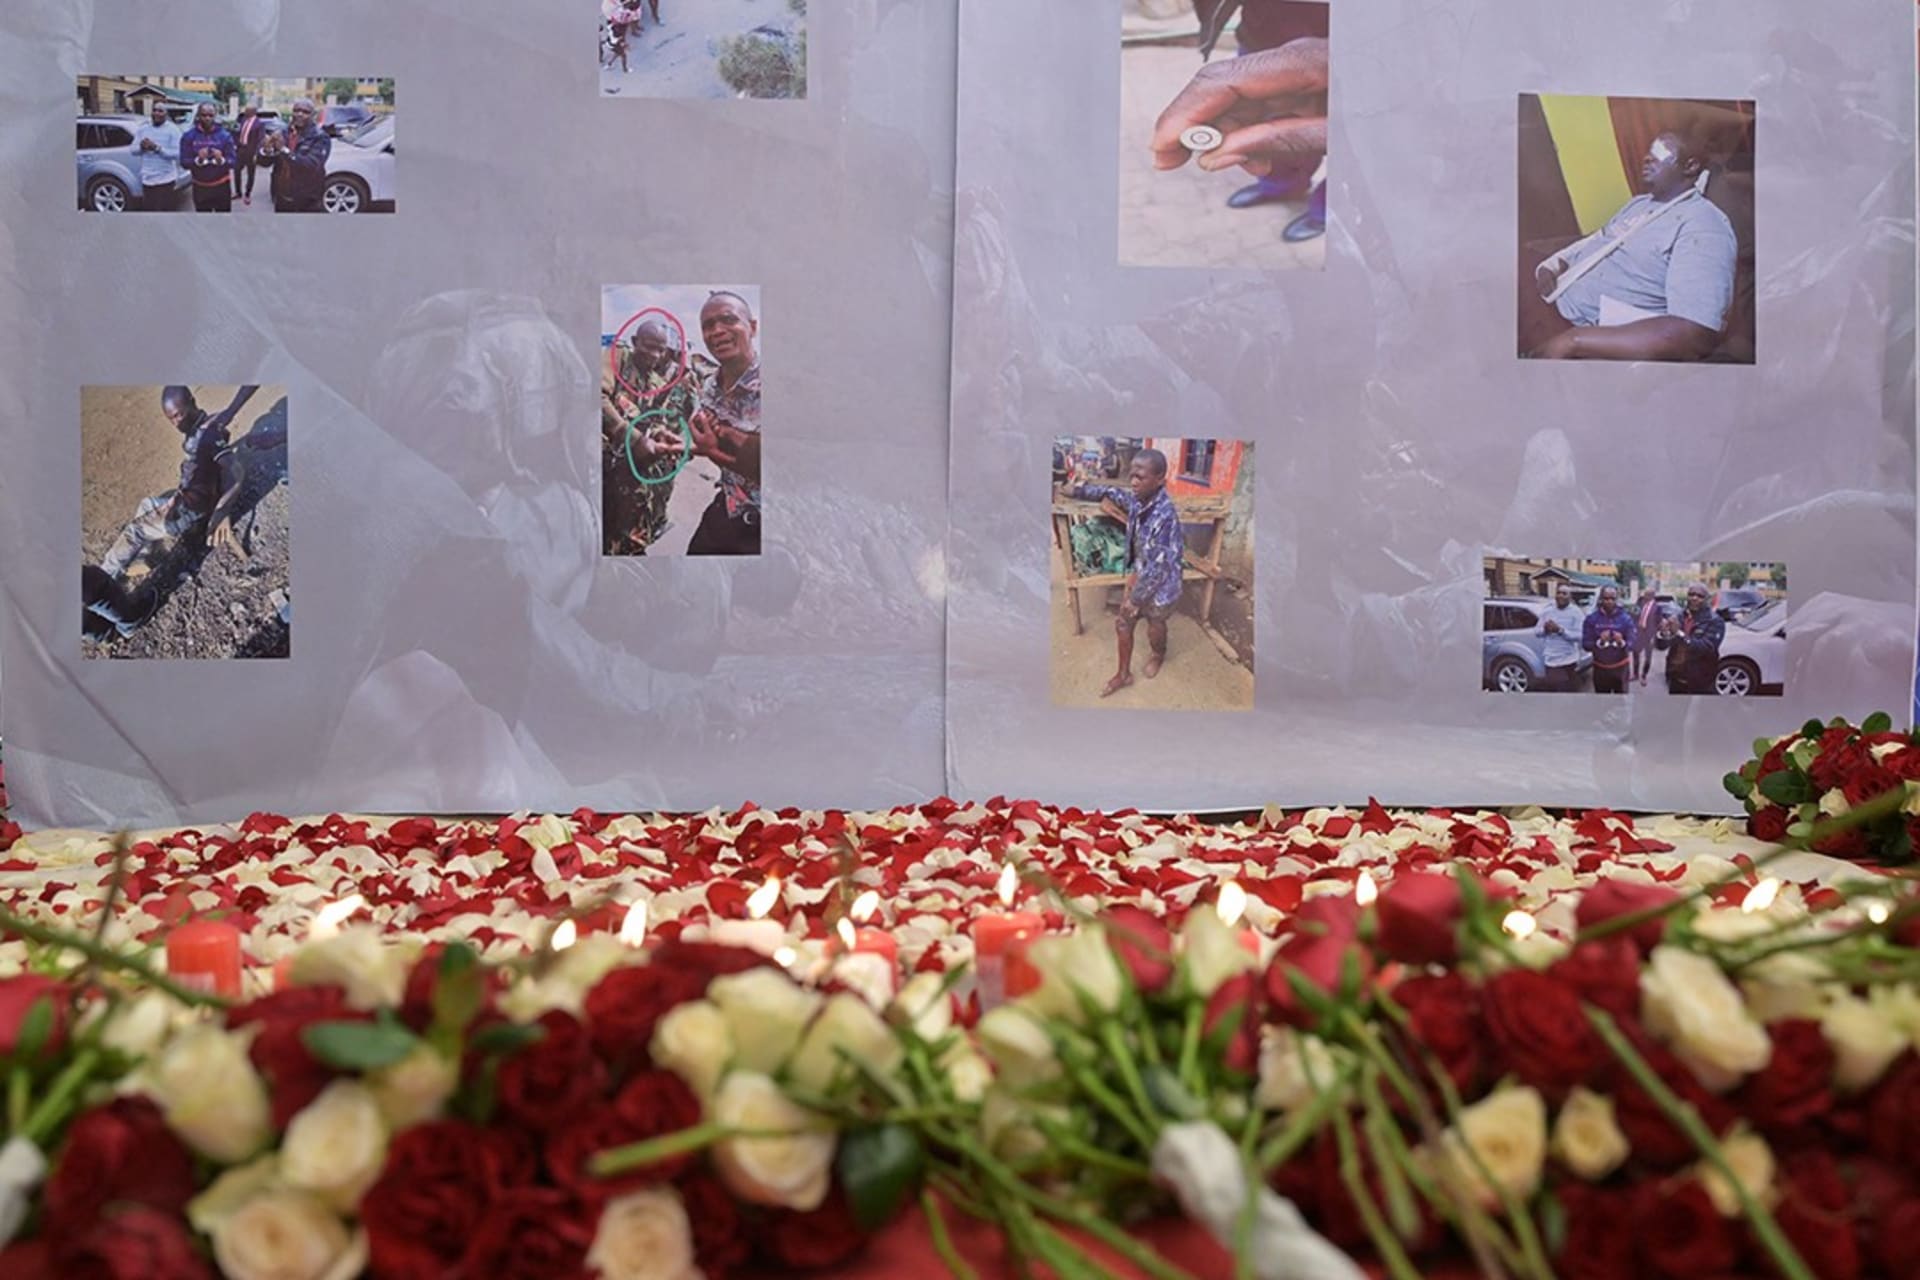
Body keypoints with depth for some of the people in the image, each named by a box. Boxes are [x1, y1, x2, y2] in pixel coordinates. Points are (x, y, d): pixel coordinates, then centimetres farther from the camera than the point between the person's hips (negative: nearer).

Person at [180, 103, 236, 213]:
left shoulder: (224, 135, -5)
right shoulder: (189, 136, -4)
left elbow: (233, 161, -8)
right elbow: (184, 162, -7)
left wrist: (221, 160, -30)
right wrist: (198, 160, -27)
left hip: (221, 186, -1)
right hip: (200, 187, 1)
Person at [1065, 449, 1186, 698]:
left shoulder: (1164, 516, -36)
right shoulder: (1138, 500, -13)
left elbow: (1158, 566, -30)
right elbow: (1112, 493, 11)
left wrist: (1135, 598, -20)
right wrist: (1077, 491, 8)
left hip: (1161, 584, -6)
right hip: (1139, 575, 6)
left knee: (1155, 625, 22)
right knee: (1123, 623, 17)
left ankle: (1158, 656, 55)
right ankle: (1123, 674, 37)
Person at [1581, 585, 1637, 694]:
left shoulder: (1625, 618, -6)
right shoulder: (1592, 619, -5)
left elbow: (1632, 643, -10)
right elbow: (1585, 644, -7)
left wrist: (1622, 642, -32)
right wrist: (1599, 642, -27)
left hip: (1620, 668, -1)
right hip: (1600, 669, 1)